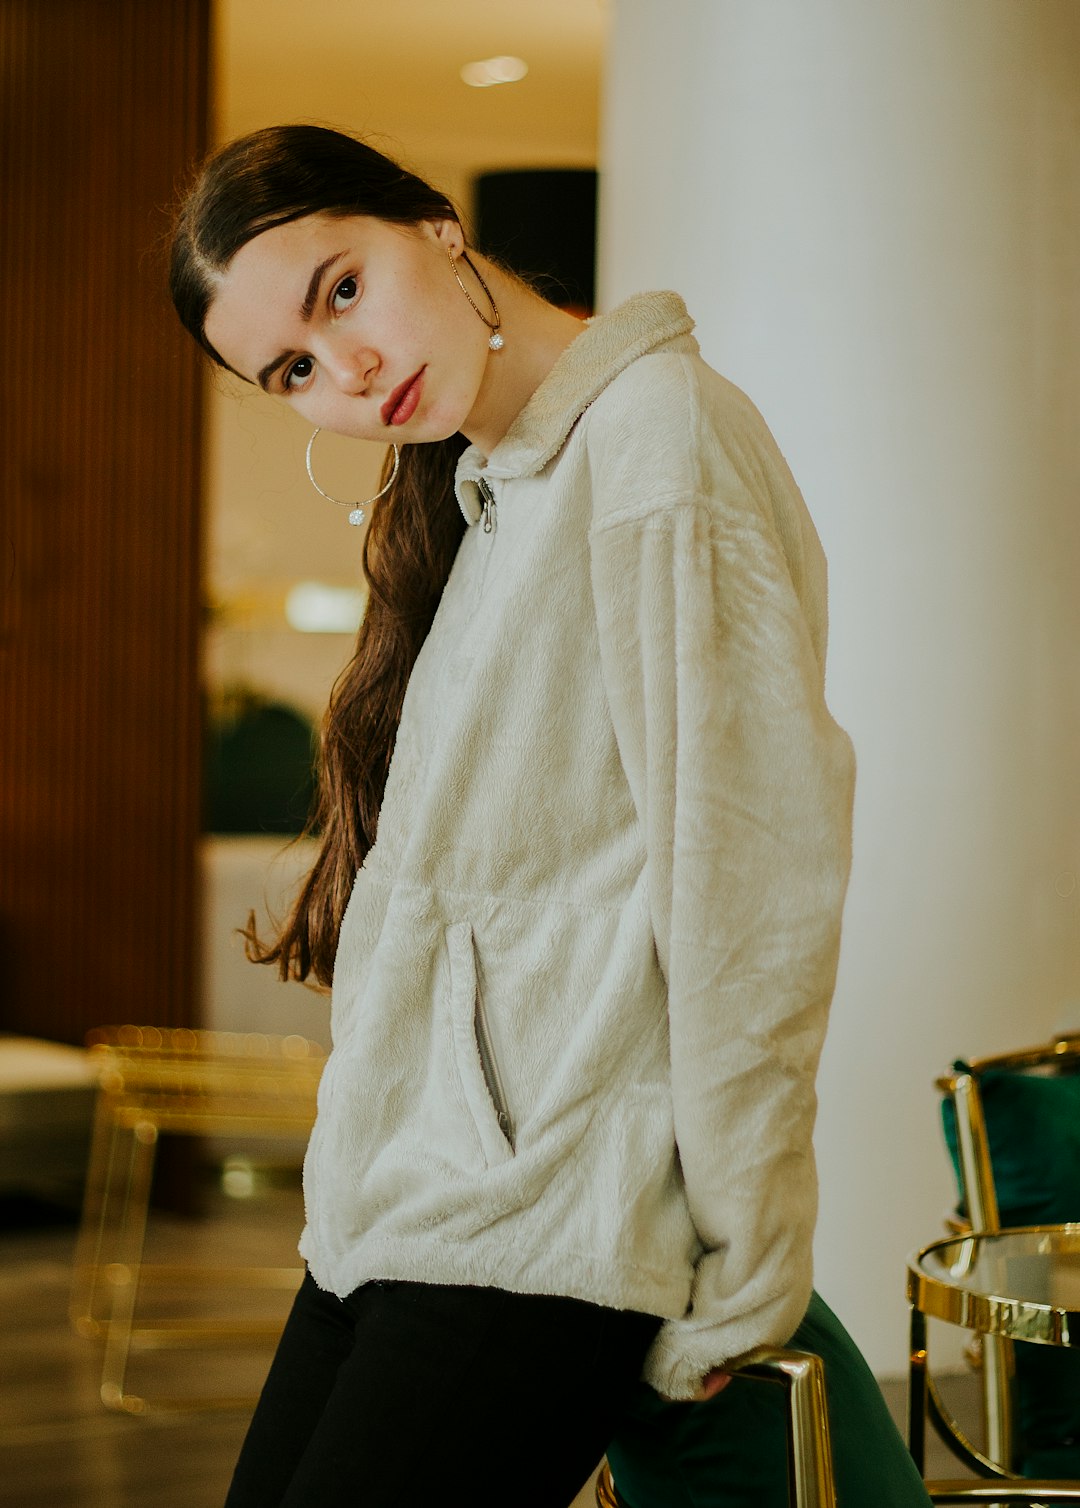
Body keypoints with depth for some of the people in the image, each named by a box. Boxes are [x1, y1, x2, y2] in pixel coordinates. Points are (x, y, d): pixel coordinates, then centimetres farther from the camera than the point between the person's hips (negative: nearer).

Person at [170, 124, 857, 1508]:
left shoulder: (653, 436, -13)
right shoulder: (489, 494, 16)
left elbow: (751, 873, -16)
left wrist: (742, 1289, -13)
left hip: (548, 1237, -9)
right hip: (398, 1197, 9)